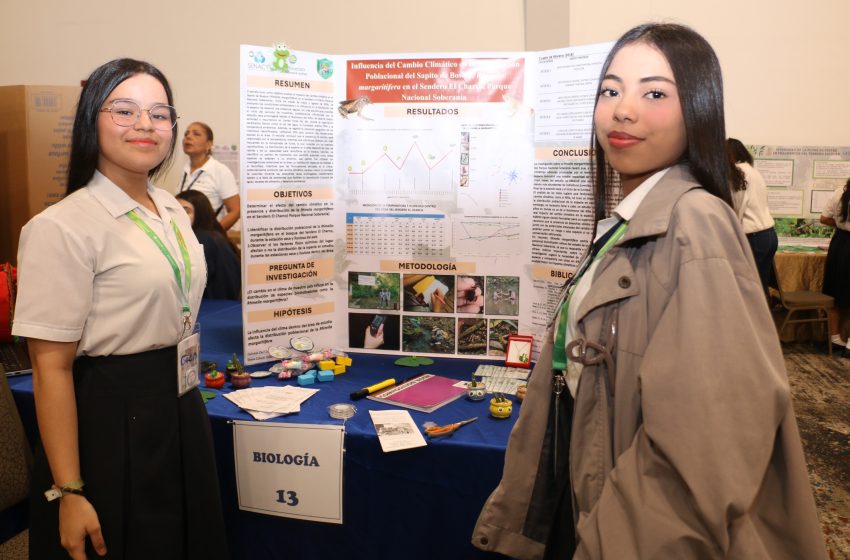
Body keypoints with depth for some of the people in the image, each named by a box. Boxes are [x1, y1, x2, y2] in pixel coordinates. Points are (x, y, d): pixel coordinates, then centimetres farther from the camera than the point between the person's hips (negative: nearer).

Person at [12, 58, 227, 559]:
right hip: (111, 419, -7)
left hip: (182, 410, 7)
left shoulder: (173, 210, 5)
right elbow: (52, 366, -18)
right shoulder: (63, 227, -17)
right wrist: (68, 492, -18)